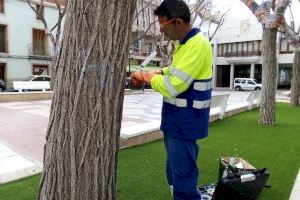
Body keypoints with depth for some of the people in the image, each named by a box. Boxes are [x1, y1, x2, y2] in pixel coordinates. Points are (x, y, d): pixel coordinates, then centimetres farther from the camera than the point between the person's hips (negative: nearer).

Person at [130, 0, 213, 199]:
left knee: (184, 175, 2)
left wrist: (146, 76, -9)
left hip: (185, 122, -10)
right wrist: (156, 72, 7)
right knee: (175, 171, 23)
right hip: (177, 119, 10)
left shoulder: (197, 45, -20)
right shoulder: (184, 43, 11)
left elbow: (172, 87, -24)